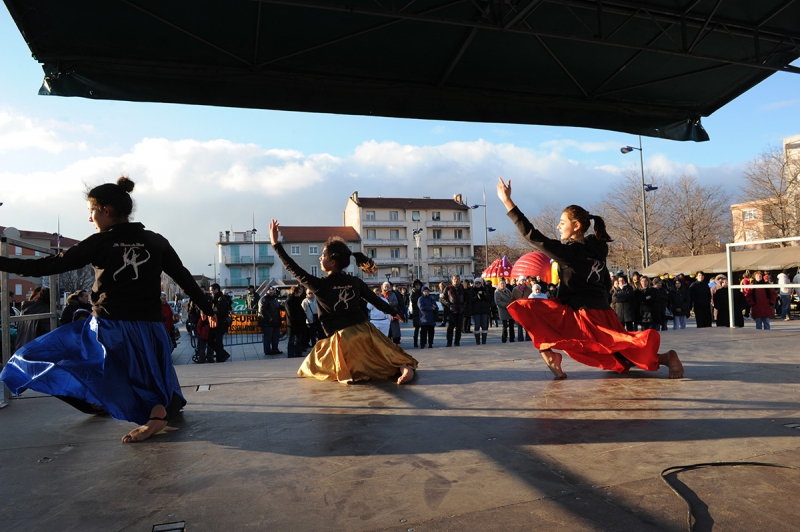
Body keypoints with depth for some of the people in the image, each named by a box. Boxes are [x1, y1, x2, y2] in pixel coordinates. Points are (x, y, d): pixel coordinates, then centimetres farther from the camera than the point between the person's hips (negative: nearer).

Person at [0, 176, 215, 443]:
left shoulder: (99, 243, -5)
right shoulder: (156, 242, 4)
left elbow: (46, 266, -2)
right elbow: (185, 280, 9)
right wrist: (209, 310, 19)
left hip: (108, 329, -3)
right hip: (149, 331, 3)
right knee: (159, 390, 19)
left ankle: (97, 401, 22)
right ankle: (161, 411, -18)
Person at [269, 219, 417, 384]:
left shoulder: (320, 285, -9)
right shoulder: (355, 282, 5)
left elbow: (294, 269, -4)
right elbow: (375, 300, 17)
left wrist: (275, 243, 0)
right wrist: (394, 311, 34)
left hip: (342, 337, -5)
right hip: (365, 330, 5)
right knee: (388, 358, 26)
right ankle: (403, 367, -14)